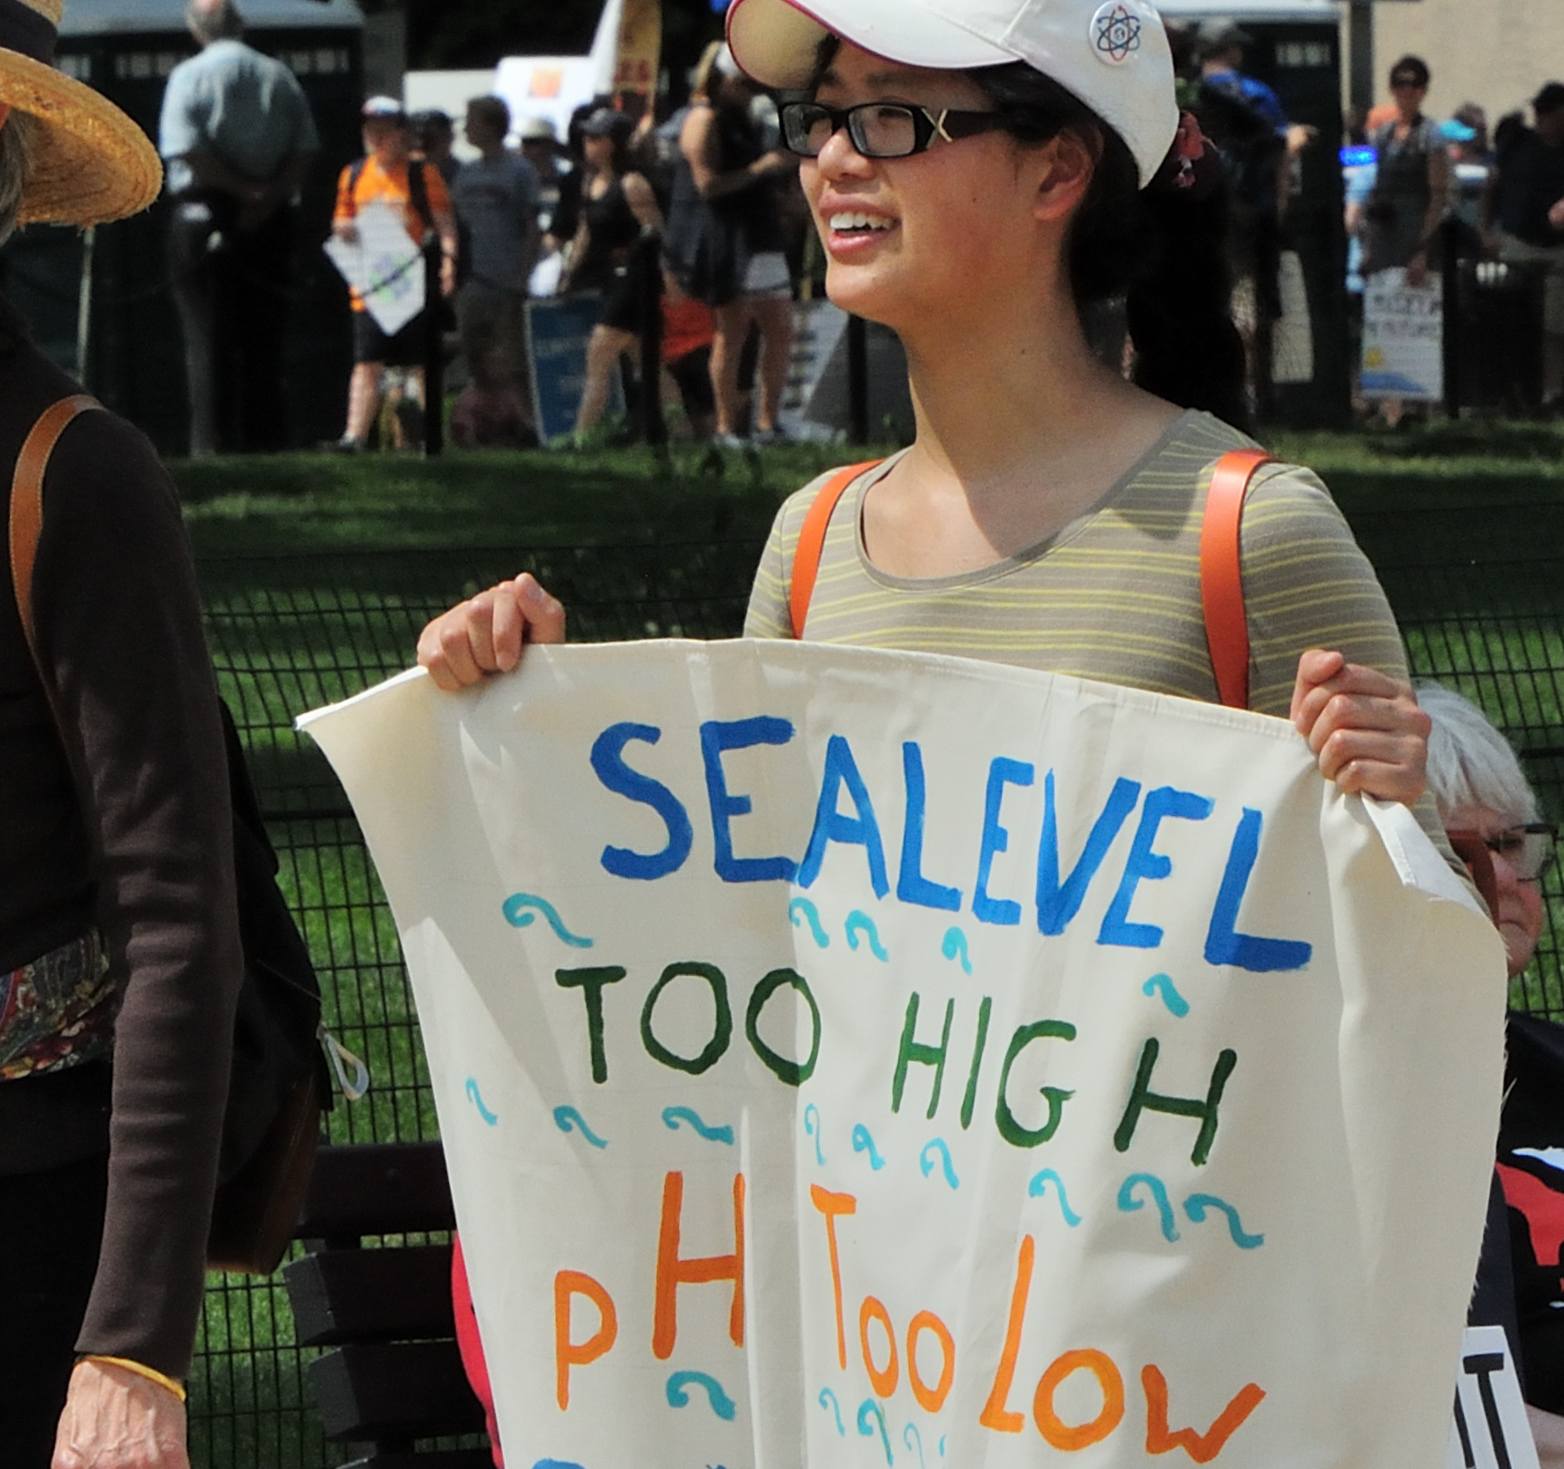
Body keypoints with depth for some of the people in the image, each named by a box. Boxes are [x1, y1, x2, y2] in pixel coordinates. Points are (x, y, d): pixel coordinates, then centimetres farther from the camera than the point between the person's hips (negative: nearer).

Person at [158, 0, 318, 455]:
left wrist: (242, 190, -10)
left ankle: (213, 442, -8)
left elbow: (185, 147, -14)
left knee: (209, 337, -2)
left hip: (205, 213, -3)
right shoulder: (279, 76, 8)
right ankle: (265, 439, 8)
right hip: (272, 220, 4)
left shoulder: (190, 75, -3)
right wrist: (270, 194, -8)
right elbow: (307, 149, 0)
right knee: (265, 337, 9)